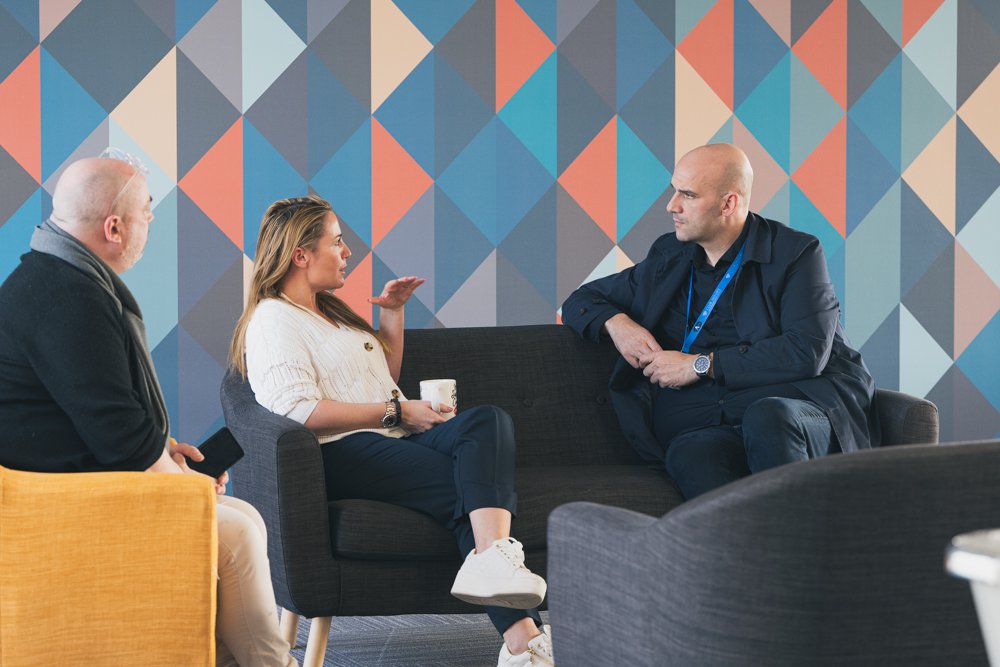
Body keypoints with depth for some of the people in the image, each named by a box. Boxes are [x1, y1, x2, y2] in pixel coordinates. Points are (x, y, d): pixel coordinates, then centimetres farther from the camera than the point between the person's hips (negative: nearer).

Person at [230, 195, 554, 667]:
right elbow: (300, 410, -16)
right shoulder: (274, 319, -1)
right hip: (343, 455, -8)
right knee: (475, 487, -28)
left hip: (390, 442, 8)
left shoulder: (329, 310, 30)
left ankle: (493, 560, -47)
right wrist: (397, 412, -14)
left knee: (488, 421, -24)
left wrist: (392, 313, 25)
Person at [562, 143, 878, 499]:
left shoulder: (795, 253, 5)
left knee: (765, 418, -41)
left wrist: (701, 365, -7)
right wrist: (615, 323, 6)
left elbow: (806, 354, -9)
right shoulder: (669, 259, 22)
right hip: (714, 428, 3)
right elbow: (581, 301, 32)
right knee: (688, 455, -36)